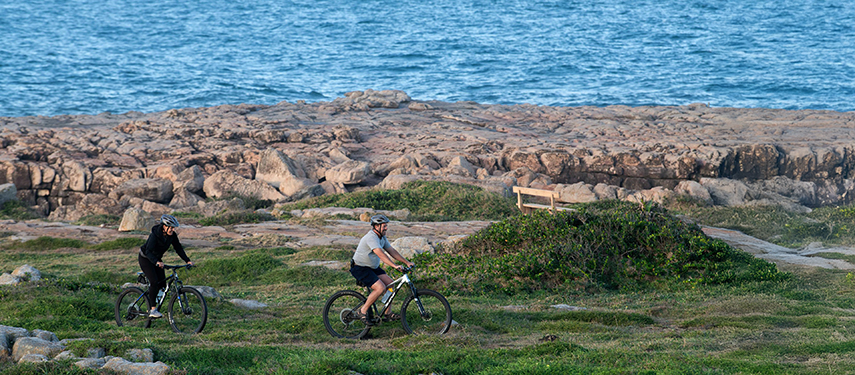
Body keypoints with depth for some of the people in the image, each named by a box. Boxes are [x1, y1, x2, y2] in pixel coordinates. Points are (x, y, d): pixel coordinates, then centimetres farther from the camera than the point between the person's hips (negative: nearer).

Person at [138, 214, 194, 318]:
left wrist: (187, 261, -17)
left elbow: (178, 248, -5)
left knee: (162, 283, -3)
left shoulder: (172, 235, -13)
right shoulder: (155, 234, -31)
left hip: (157, 259, 7)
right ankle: (153, 310, -19)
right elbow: (148, 251, -38)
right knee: (154, 282, -22)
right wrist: (157, 262, -55)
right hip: (145, 259, -7)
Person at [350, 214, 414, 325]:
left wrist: (407, 262, 1)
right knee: (380, 288, -24)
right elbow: (380, 254, -37)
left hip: (373, 267, 10)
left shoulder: (382, 237, 7)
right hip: (360, 268, -10)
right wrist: (395, 266, -45)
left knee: (390, 284, -1)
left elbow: (392, 251, 9)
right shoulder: (371, 238, -25)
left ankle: (387, 314, 9)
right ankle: (362, 312, -12)